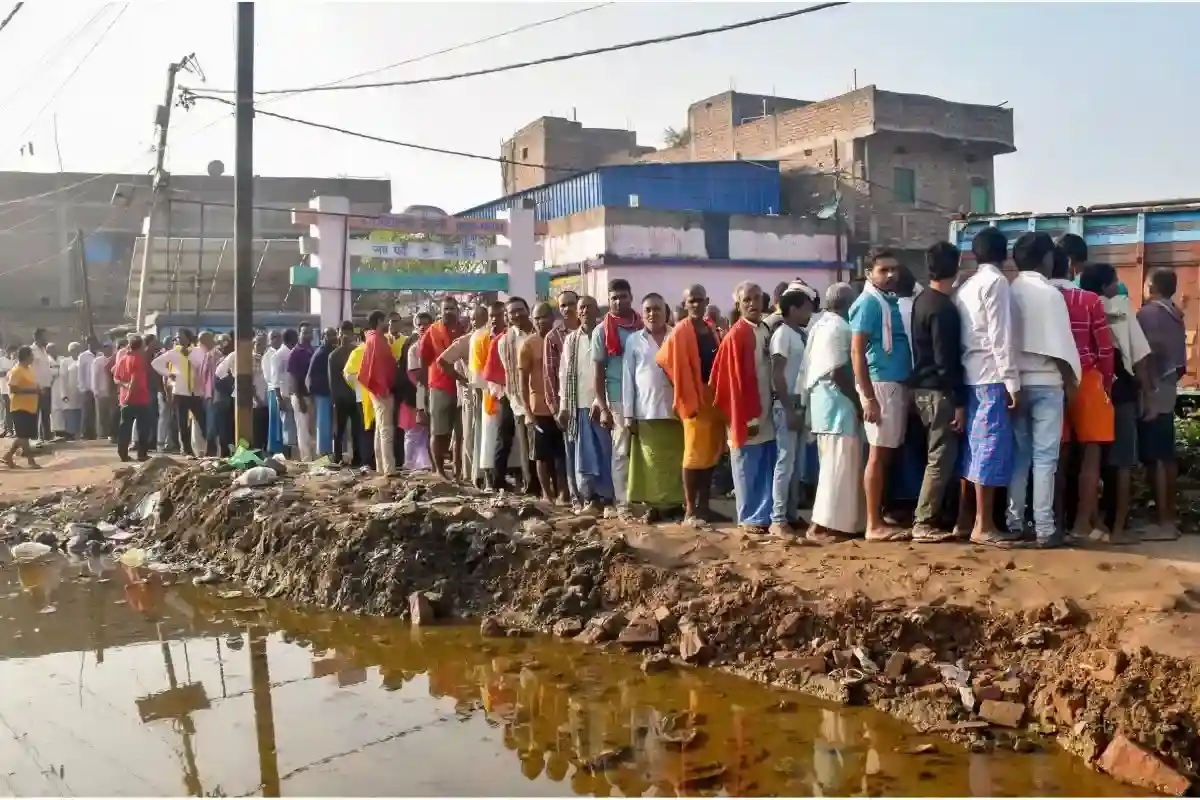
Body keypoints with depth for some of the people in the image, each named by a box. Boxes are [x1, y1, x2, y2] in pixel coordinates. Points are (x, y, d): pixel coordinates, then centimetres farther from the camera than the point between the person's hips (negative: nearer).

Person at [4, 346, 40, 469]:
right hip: (21, 408, -9)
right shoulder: (16, 371, -13)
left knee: (23, 435, 13)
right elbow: (12, 389, -21)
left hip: (30, 407, 9)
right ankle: (31, 461, -3)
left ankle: (9, 455, 24)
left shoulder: (29, 369, 14)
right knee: (24, 435, -5)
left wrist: (38, 390, 6)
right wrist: (31, 390, -23)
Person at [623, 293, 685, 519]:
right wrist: (628, 414, 1)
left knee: (676, 460, 2)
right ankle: (655, 504, 6)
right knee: (651, 462, 0)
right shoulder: (634, 341, 6)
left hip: (675, 410, 0)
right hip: (646, 412, 0)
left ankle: (675, 502, 10)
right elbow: (628, 378, 5)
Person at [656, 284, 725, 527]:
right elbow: (671, 365, -10)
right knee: (694, 454, -4)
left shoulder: (712, 329, 12)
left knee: (712, 453, 9)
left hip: (715, 395, 7)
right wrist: (688, 400, -11)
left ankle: (703, 505, 18)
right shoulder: (680, 332, -8)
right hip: (695, 398, -7)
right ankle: (690, 510, 2)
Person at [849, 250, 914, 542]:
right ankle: (874, 525, -3)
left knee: (888, 454, 10)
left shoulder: (891, 301, 17)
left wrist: (905, 387, 11)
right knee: (878, 454, -7)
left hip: (897, 385, 9)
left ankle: (880, 518, 17)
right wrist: (868, 397, -20)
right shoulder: (868, 303, -9)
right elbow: (857, 352, -15)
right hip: (881, 385, -8)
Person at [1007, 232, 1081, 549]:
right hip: (1046, 382, -5)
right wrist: (1071, 381, 0)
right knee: (1045, 456, -1)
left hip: (1016, 382, 5)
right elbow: (1061, 346, -11)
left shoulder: (1009, 293, 4)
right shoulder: (1050, 294, -9)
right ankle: (1044, 528, 0)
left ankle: (1014, 523, 10)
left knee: (1018, 455, 9)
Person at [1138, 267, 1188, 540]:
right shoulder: (1176, 316, 15)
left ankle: (1163, 521, -9)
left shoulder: (1148, 313, -10)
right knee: (1166, 457, 12)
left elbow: (1148, 355, -18)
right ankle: (1171, 517, 17)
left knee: (1154, 459, -8)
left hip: (1152, 396, -9)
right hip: (1167, 395, 9)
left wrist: (1149, 389, -18)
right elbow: (1181, 363, 16)